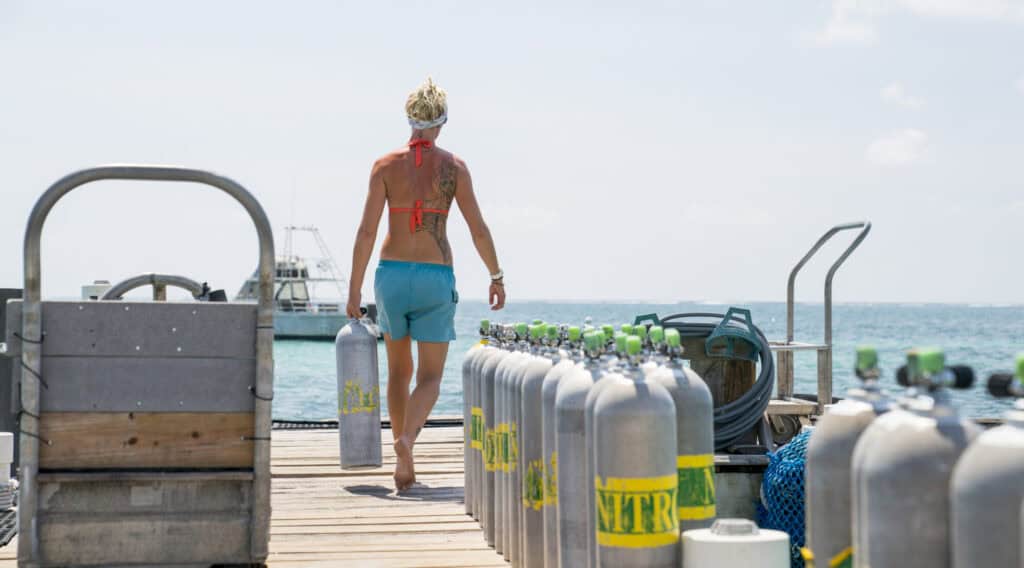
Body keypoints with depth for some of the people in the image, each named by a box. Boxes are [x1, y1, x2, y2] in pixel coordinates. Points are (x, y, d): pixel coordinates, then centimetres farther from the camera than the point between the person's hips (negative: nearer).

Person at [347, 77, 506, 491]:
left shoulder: (385, 165, -1)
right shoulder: (454, 166, -3)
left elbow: (367, 231, -7)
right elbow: (478, 229, -3)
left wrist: (354, 289, -4)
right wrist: (497, 276, 9)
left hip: (391, 272, 2)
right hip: (436, 276, -2)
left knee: (399, 371, 19)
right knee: (430, 378, 3)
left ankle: (404, 467, 22)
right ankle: (406, 440, -28)